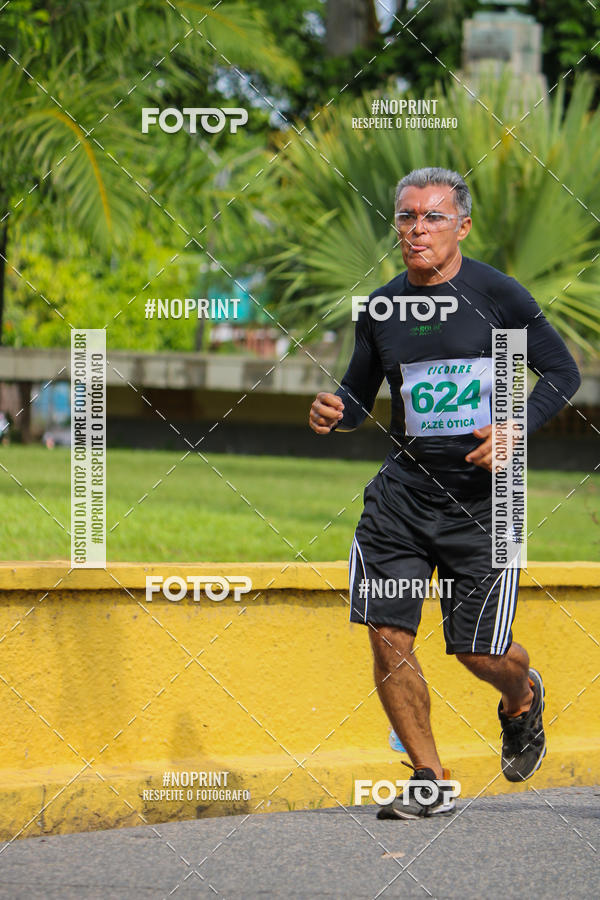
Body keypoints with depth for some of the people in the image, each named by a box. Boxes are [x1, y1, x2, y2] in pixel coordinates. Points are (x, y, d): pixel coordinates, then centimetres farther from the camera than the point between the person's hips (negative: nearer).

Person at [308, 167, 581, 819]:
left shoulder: (497, 295, -5)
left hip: (484, 493, -4)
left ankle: (523, 696, 36)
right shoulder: (379, 307, 6)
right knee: (387, 634, -8)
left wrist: (515, 429, -15)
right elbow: (360, 392, 19)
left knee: (480, 651, -3)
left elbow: (562, 372, 1)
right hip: (405, 485, 4)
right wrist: (334, 413, -4)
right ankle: (429, 782, 7)